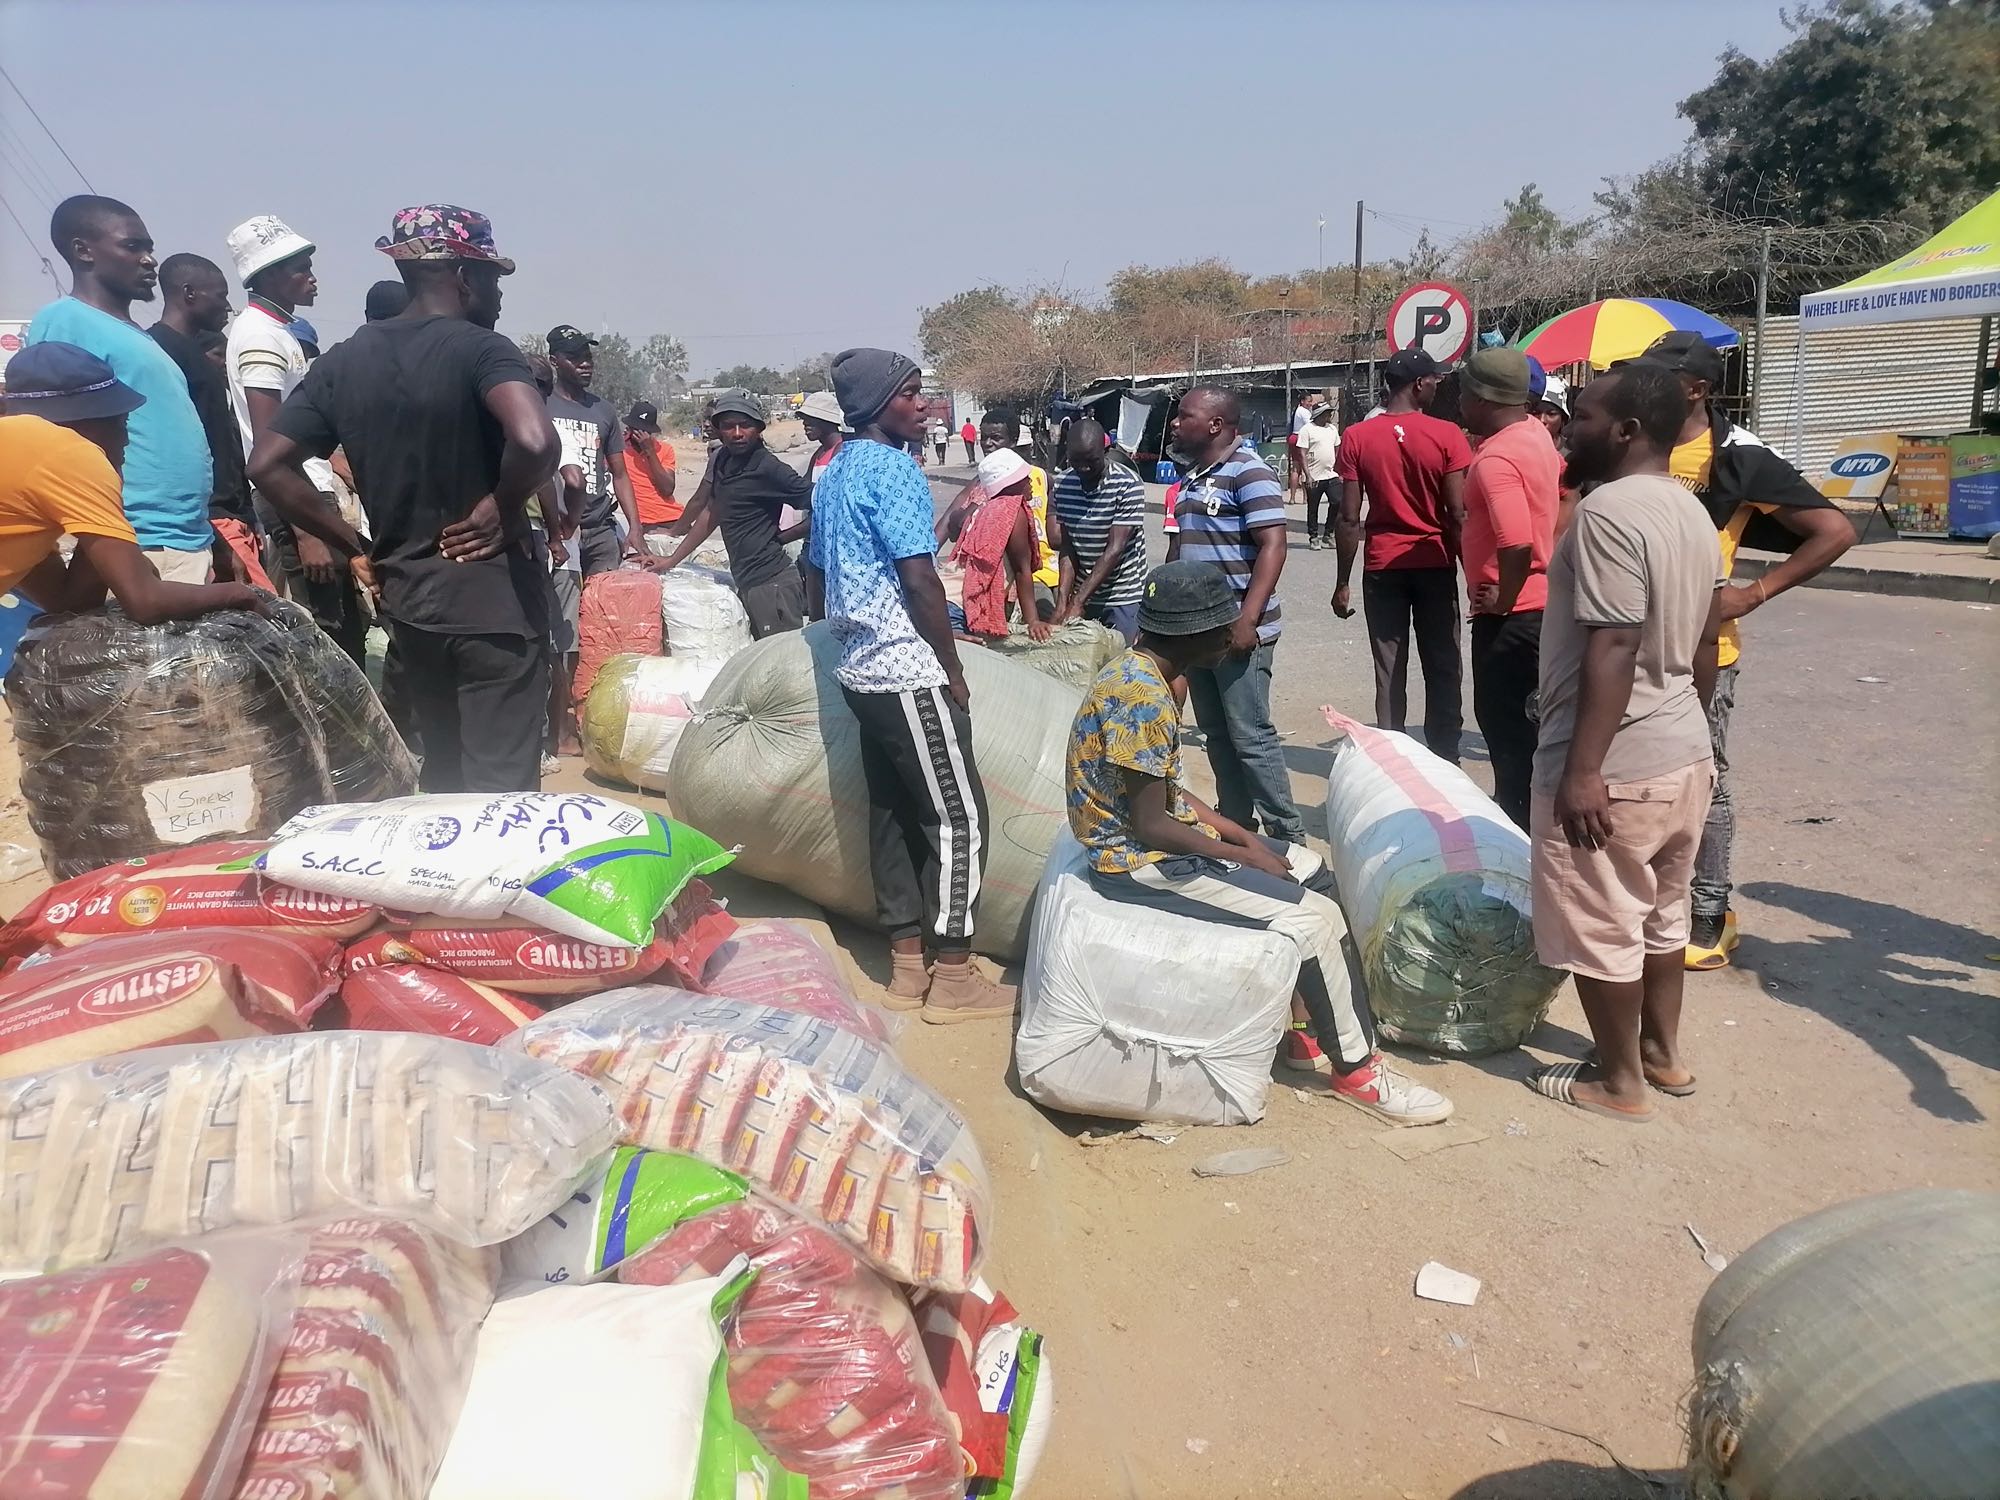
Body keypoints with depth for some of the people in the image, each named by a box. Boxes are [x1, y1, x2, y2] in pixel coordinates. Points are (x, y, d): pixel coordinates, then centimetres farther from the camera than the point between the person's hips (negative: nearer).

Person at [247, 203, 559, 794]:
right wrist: (504, 509, -14)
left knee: (442, 767, 21)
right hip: (491, 593, -6)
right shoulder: (480, 349, -12)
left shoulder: (343, 361, 7)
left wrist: (355, 547, 7)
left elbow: (268, 465, 4)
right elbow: (535, 442, -31)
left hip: (404, 594, 7)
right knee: (500, 782, -1)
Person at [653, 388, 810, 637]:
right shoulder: (722, 461, 12)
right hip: (746, 584, 8)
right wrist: (671, 561, 26)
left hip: (770, 583, -8)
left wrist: (779, 537, -4)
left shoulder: (769, 468, -13)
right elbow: (712, 514, 25)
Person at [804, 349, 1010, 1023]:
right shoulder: (894, 469, -13)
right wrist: (955, 670, -10)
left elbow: (815, 574, 21)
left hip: (861, 670, 9)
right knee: (957, 818, -3)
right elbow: (919, 579, -18)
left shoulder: (833, 473, 15)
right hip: (910, 672, -9)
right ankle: (954, 977, 1)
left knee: (892, 813, 11)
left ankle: (907, 965, 17)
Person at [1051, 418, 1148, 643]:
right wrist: (1063, 601, -12)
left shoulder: (1128, 485, -15)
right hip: (1082, 593, 4)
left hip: (1122, 597, -4)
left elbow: (1115, 549, -19)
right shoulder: (1062, 484, 0)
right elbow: (1068, 547, 1)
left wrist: (1078, 602, -23)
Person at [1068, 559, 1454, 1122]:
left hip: (1158, 835, 10)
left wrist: (1237, 832, 6)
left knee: (1313, 872, 12)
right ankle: (1356, 1068, 1)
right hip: (1139, 861, -10)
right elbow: (1149, 825, -23)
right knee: (1308, 915, -15)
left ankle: (1304, 1028, 16)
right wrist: (1243, 855, -12)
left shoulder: (1144, 675, 7)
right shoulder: (1143, 697, -24)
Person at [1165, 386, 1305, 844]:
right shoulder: (1193, 476, 14)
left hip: (1236, 629, -9)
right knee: (1216, 734, 13)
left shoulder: (1249, 472, -11)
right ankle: (1235, 826, 24)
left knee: (1250, 736, -5)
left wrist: (1248, 620, -24)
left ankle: (1288, 837, 5)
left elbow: (1272, 546, -18)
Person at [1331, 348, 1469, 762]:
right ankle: (1444, 760, 13)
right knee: (1442, 671, 10)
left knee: (1389, 673, 7)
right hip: (1435, 565, -1)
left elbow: (1349, 518, -5)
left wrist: (1342, 583, 0)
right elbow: (1457, 514, -10)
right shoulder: (1447, 435, -8)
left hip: (1382, 568, 1)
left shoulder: (1356, 437, -4)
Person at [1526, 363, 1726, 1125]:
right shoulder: (1692, 515, 11)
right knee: (1661, 916, 21)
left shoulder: (1608, 511, -19)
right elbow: (1705, 645, 16)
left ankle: (1620, 1081, 18)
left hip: (1617, 766, -10)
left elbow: (1612, 649, -25)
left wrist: (1583, 769, -24)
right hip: (1685, 754, 10)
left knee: (1600, 930, 5)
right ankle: (1663, 1053, 35)